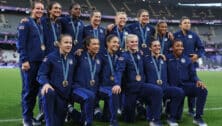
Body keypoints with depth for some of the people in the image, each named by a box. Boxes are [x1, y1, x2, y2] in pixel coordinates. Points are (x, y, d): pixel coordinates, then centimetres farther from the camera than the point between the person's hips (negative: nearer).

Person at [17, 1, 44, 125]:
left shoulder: (42, 25, 17)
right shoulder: (26, 23, -4)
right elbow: (21, 43, -10)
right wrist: (24, 60, -17)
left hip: (40, 62, 7)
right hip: (29, 62, -7)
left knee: (35, 89, 9)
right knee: (28, 90, -4)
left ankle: (30, 115, 18)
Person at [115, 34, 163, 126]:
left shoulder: (139, 54, 8)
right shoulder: (124, 56, -8)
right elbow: (119, 71, -25)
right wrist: (117, 84, -43)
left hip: (141, 85, 4)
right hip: (130, 87, -3)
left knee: (158, 90, -29)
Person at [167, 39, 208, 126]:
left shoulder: (187, 59, 10)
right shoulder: (168, 59, 3)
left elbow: (193, 74, 6)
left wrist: (197, 81, -14)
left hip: (186, 85, 2)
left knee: (203, 90, -31)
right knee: (177, 117, -9)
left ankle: (198, 117, -16)